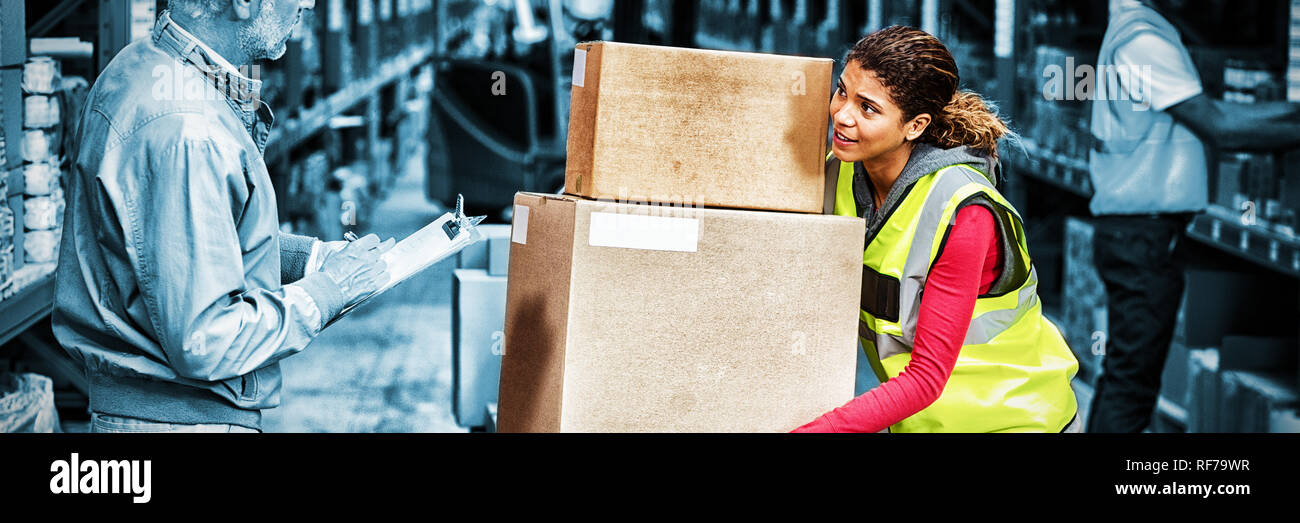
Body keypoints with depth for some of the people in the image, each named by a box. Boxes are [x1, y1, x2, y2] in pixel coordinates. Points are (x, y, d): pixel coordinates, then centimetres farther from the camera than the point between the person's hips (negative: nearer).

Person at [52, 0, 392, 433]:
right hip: (187, 419, -9)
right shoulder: (186, 135, -25)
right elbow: (202, 345, -26)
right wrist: (325, 291, -13)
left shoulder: (139, 68, 6)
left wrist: (313, 256, 8)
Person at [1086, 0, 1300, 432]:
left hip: (1127, 231, 10)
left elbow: (1209, 112, 16)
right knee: (1131, 383, -6)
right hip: (1144, 235, -10)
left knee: (1122, 376, 15)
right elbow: (1218, 128, -20)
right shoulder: (1143, 38, -17)